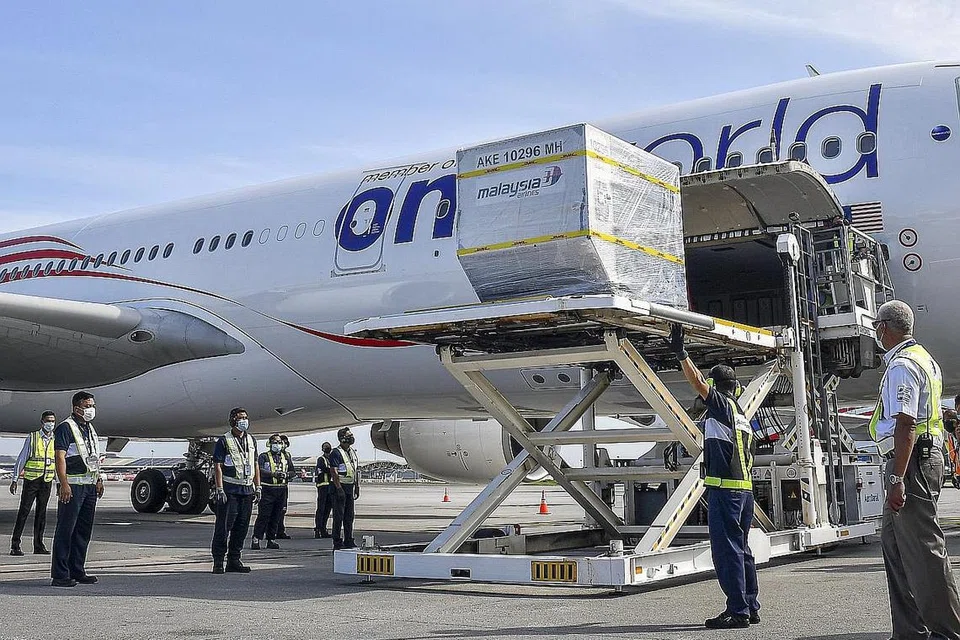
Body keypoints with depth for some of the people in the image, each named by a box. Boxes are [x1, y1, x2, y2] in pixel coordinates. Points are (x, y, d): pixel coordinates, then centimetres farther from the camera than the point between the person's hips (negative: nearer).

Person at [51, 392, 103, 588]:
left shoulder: (90, 429, 18)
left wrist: (98, 479, 19)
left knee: (84, 530, 11)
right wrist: (64, 484, -22)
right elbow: (60, 457, -15)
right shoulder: (65, 428, -8)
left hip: (90, 485, 9)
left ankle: (77, 571, 18)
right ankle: (60, 575, -3)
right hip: (73, 485, -8)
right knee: (65, 530, -6)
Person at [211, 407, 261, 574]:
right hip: (229, 490, -6)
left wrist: (257, 487, 13)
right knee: (224, 526, -5)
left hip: (247, 490, 6)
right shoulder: (223, 441, -2)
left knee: (242, 527, 7)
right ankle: (218, 562, 2)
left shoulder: (252, 440, 16)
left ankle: (234, 561, 15)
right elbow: (217, 466, -7)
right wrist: (220, 490, -14)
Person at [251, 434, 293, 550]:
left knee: (276, 516, 7)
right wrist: (273, 474, -23)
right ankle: (256, 539, -5)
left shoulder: (285, 458, 19)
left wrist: (286, 475, -5)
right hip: (267, 489, -5)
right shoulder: (264, 456, 3)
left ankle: (271, 539, 14)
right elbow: (259, 470, -12)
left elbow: (292, 471, 17)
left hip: (281, 490, 5)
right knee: (263, 515, -8)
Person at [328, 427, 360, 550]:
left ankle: (349, 541, 17)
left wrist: (357, 487, 15)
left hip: (350, 487, 8)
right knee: (339, 516, -4)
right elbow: (334, 472, -17)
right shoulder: (336, 453, -11)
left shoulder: (353, 452, 15)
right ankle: (338, 542, -1)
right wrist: (339, 489, -21)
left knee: (349, 516, 11)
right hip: (340, 486, -8)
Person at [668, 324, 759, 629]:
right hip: (745, 488, 9)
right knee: (741, 549, 14)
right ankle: (751, 609, 19)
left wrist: (681, 354, -20)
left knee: (727, 550, -7)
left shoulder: (722, 405, -6)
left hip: (724, 489, -9)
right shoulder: (743, 418, 20)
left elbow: (697, 382, -17)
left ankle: (737, 611, -6)